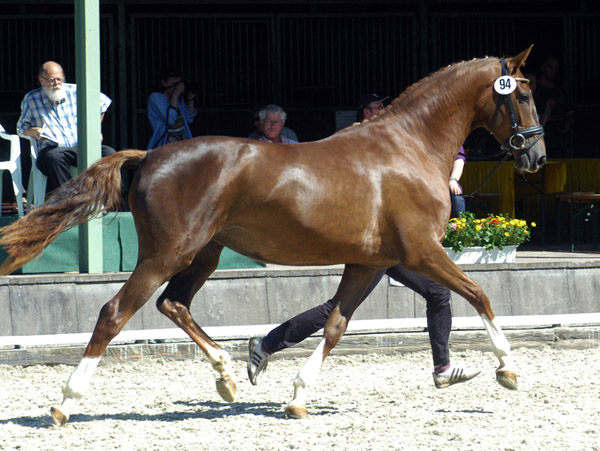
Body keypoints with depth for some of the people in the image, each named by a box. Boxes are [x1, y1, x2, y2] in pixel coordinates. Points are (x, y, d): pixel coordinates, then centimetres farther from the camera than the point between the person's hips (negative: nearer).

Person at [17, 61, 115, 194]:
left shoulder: (74, 91, 11)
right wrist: (34, 132, -5)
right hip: (52, 149, -2)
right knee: (54, 157, -41)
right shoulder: (31, 99, 10)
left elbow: (103, 102, 24)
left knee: (109, 153, -27)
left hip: (81, 147, 2)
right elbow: (21, 127, 18)